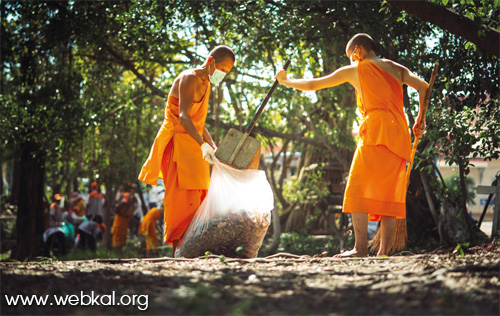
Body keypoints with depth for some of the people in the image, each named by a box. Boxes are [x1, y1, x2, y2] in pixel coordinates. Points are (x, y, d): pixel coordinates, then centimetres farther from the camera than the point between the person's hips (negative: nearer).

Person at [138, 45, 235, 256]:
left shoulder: (205, 85, 19)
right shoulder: (189, 78, -11)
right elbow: (183, 116, -25)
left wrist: (214, 148, 11)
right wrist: (203, 145, -37)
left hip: (191, 148, 9)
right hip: (178, 142, -9)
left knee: (195, 199, 4)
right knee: (184, 199, -14)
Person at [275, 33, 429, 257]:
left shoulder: (354, 70, 11)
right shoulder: (397, 69, 21)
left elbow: (311, 85, 16)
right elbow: (423, 87, 10)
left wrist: (285, 81, 31)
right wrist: (420, 120, 15)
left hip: (377, 132, -6)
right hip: (400, 137, 6)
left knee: (357, 190, -6)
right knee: (389, 195, 6)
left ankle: (361, 249, -16)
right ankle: (384, 252, 1)